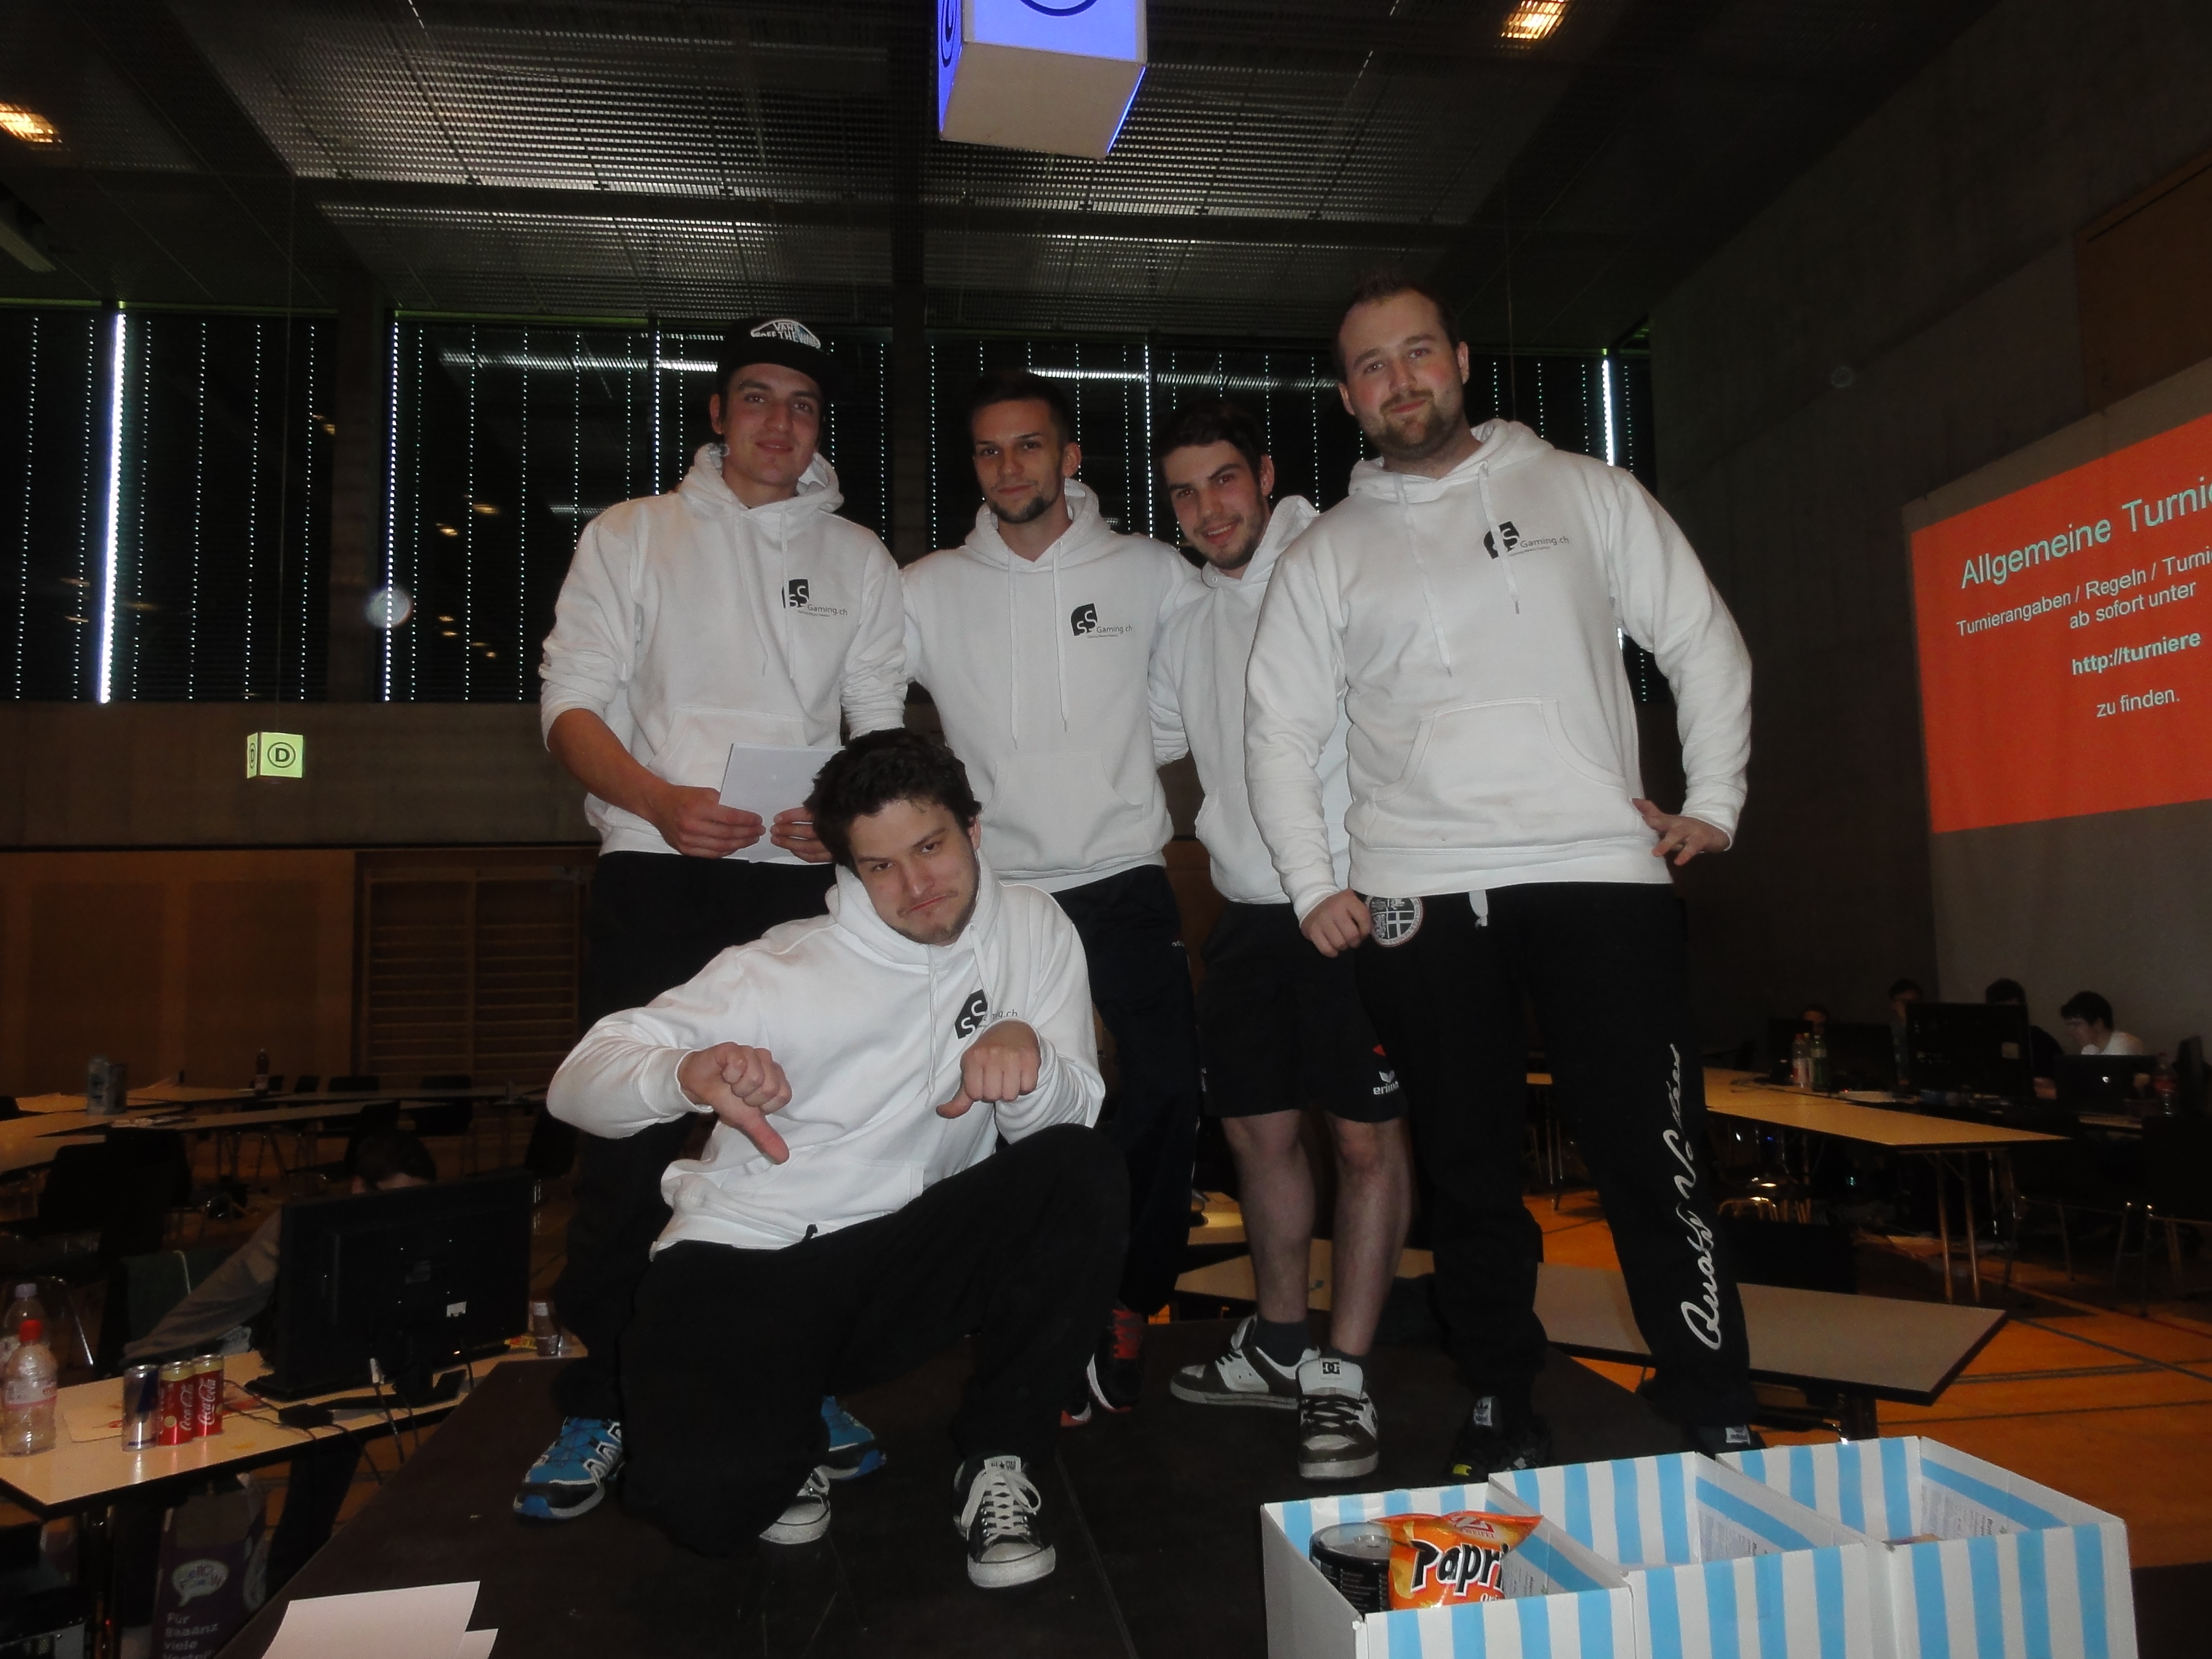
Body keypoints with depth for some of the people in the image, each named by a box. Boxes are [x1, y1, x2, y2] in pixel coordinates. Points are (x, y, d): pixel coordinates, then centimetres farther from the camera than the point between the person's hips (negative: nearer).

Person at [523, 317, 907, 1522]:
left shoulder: (858, 560, 16)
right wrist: (663, 801, -16)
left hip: (804, 880, 2)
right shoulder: (632, 537, 11)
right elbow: (571, 705, 3)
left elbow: (882, 725, 11)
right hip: (654, 872, -1)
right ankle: (596, 1407, 10)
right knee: (626, 1136, -3)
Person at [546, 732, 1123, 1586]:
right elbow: (577, 1082, -11)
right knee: (706, 1495, -29)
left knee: (1082, 1173, -22)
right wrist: (690, 1073, -35)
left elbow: (1070, 1116, -3)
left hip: (902, 1259, 3)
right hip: (742, 1265, -2)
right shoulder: (784, 969, -10)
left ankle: (998, 1462, -3)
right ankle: (791, 1439, 11)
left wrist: (1028, 1053, -28)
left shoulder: (1032, 927, 0)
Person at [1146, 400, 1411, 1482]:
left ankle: (1342, 1377, 11)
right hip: (1248, 908, 7)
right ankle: (1277, 1346, 32)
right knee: (1257, 1130, 13)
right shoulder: (1187, 621, 14)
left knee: (1366, 1139, -1)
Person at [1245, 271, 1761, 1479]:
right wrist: (1313, 885, 2)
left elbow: (1703, 642, 13)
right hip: (1417, 897, 2)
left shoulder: (1582, 492, 12)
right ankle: (1500, 1421, 21)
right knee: (1469, 1173, 7)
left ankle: (1721, 1429, 8)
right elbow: (1279, 730, 11)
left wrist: (1713, 801, 3)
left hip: (1601, 871, -1)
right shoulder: (1325, 555, 14)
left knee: (1655, 1158, -4)